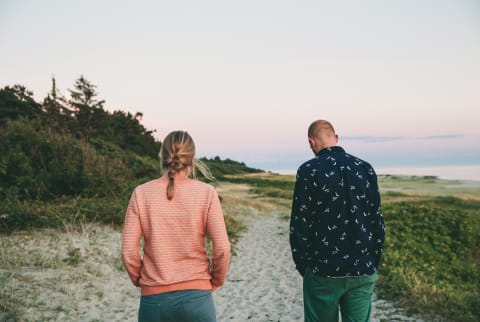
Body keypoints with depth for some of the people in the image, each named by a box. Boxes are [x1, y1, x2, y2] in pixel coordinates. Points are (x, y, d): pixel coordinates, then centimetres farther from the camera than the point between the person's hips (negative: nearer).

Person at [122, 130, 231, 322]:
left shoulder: (141, 193, -4)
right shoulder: (206, 193, -7)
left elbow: (128, 251, -5)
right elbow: (222, 248, -9)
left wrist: (140, 281, 12)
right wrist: (215, 282, 8)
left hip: (154, 298, 1)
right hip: (196, 296, -1)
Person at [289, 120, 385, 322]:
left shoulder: (308, 171, -10)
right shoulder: (365, 168, 2)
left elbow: (299, 224, -9)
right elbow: (377, 220, 4)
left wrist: (301, 265, 4)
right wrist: (372, 263, 14)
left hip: (322, 272, -3)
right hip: (363, 272, 3)